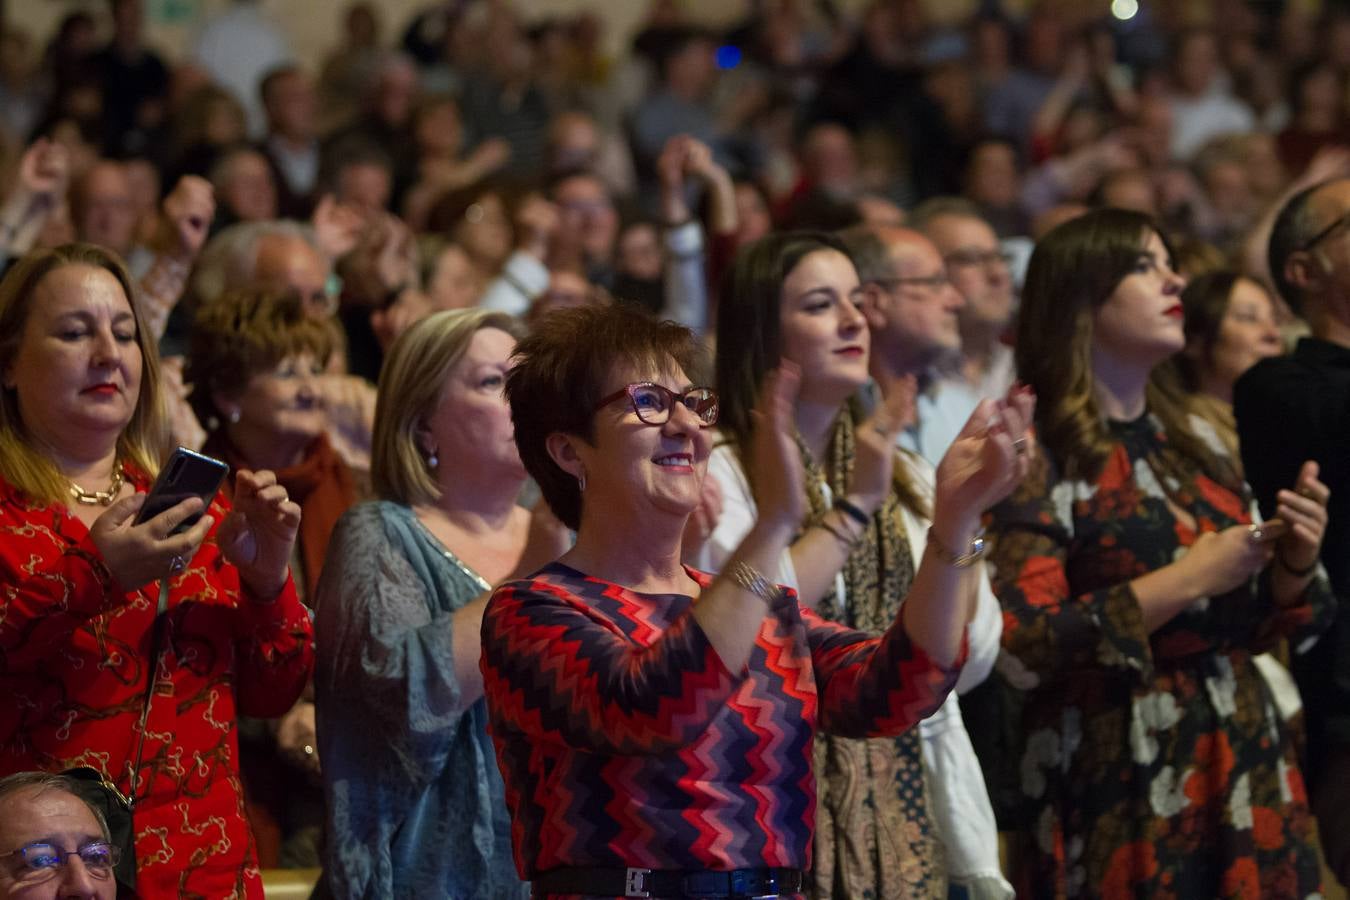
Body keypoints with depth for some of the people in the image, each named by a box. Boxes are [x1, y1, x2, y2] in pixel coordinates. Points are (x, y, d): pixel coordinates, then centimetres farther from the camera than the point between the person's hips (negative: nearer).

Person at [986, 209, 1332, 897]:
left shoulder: (1191, 442, 13)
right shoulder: (1037, 455, -8)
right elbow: (1021, 649, -19)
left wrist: (1294, 563, -2)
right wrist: (1186, 581, -17)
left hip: (1244, 763, 6)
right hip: (1121, 793, -6)